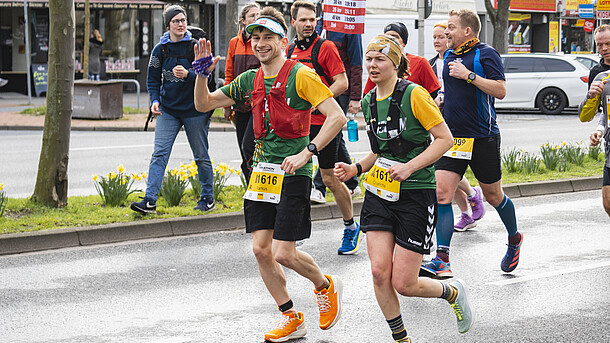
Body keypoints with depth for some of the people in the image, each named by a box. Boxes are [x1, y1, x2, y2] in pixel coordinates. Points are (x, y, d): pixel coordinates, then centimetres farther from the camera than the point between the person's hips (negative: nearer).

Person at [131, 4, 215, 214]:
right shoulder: (160, 50, 4)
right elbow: (153, 79, 9)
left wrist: (188, 75, -25)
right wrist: (154, 100, -7)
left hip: (195, 109, -2)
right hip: (168, 110, 2)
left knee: (201, 156, 8)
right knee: (159, 154, -9)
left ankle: (207, 198, 23)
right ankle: (150, 200, -14)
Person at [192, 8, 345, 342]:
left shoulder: (300, 75, -10)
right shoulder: (250, 80, 10)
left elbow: (336, 116, -16)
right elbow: (204, 104, 16)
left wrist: (306, 152, -23)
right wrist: (202, 73, -2)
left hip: (293, 174, -7)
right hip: (261, 172, 7)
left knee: (284, 254, -8)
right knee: (261, 249, 3)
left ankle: (326, 286, 22)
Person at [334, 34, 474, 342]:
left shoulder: (414, 95, -13)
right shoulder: (368, 102, 9)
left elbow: (445, 138, -12)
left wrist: (408, 168, -21)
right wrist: (356, 169, 4)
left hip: (416, 194, -6)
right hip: (379, 194, 6)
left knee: (404, 284, -5)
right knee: (379, 272, -9)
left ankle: (453, 292, 26)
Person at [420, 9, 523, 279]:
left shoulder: (486, 54, -8)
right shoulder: (449, 56, 12)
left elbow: (500, 90, -17)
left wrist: (469, 75, -21)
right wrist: (442, 100, 12)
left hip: (483, 137, -5)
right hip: (453, 137, 5)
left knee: (493, 195, 9)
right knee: (442, 192, -10)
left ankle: (514, 239, 37)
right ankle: (442, 261, -13)